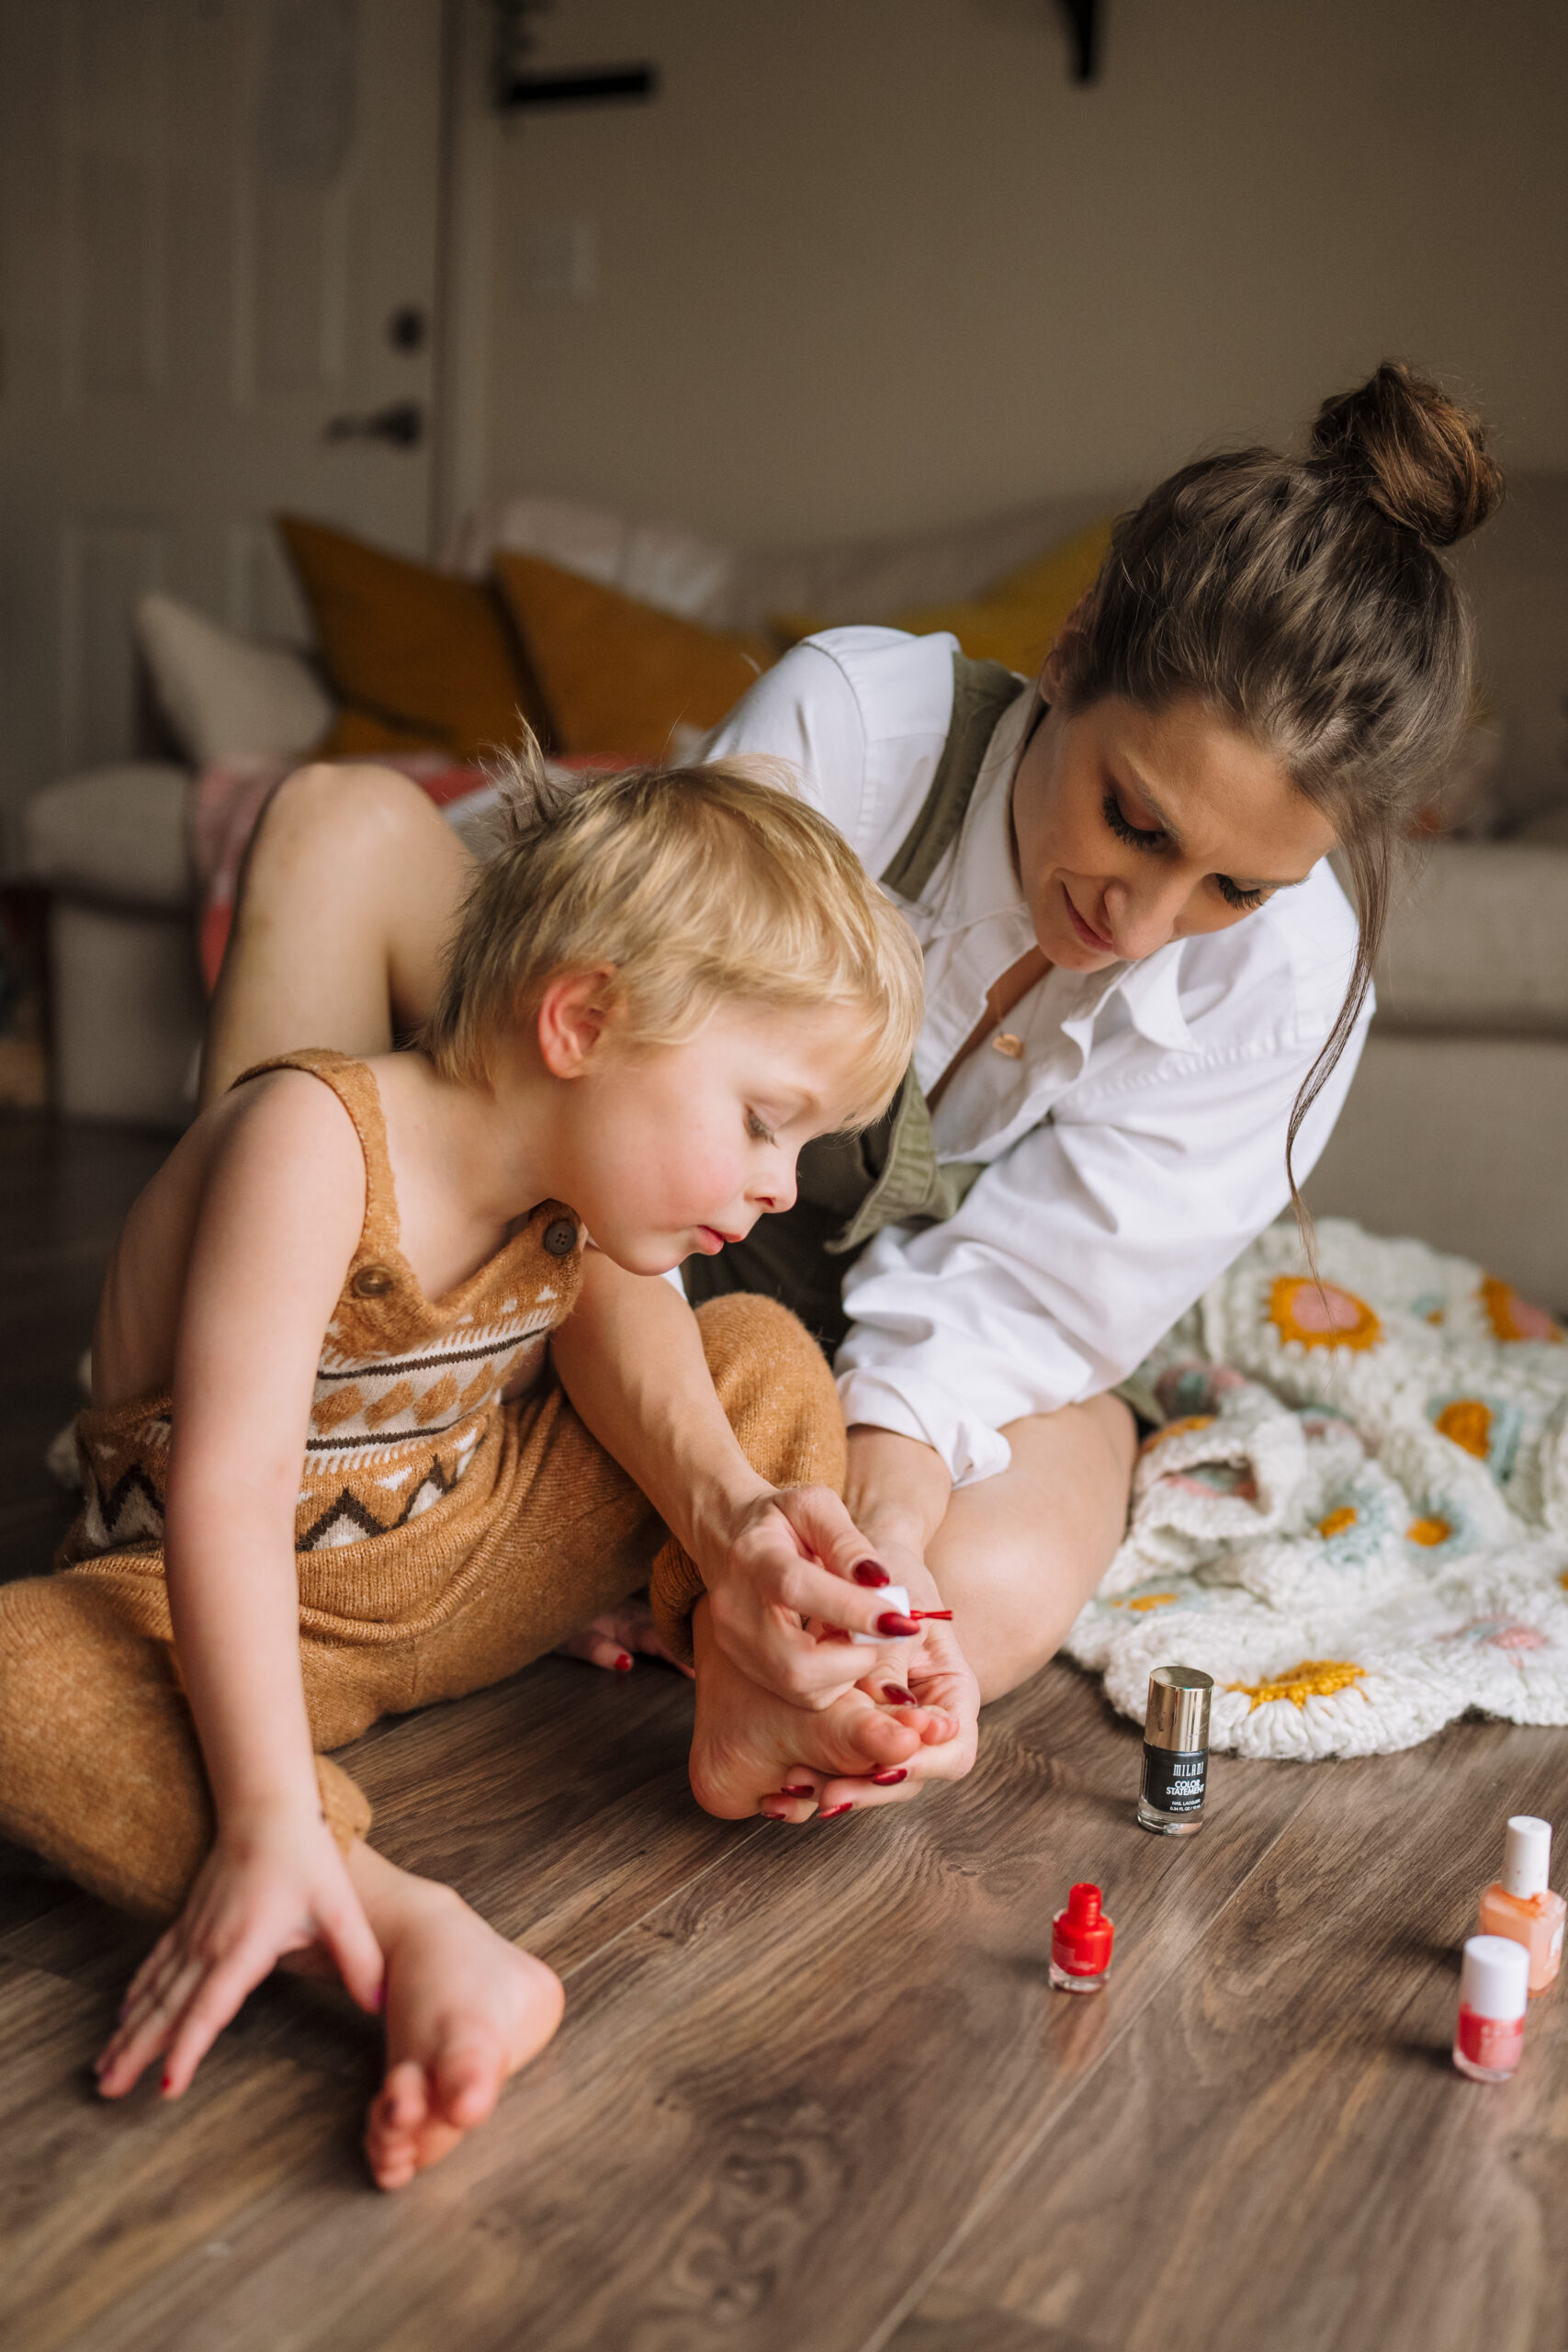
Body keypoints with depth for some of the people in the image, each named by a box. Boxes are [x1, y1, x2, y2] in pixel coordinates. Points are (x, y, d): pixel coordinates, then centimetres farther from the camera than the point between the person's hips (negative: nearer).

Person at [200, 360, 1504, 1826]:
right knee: (348, 826, -19)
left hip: (963, 1371, 1)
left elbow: (995, 1313, -22)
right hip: (669, 1280, 0)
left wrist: (879, 1515, -42)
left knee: (991, 1598, -37)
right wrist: (730, 1530, -46)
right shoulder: (851, 716, -29)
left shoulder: (1284, 981, -23)